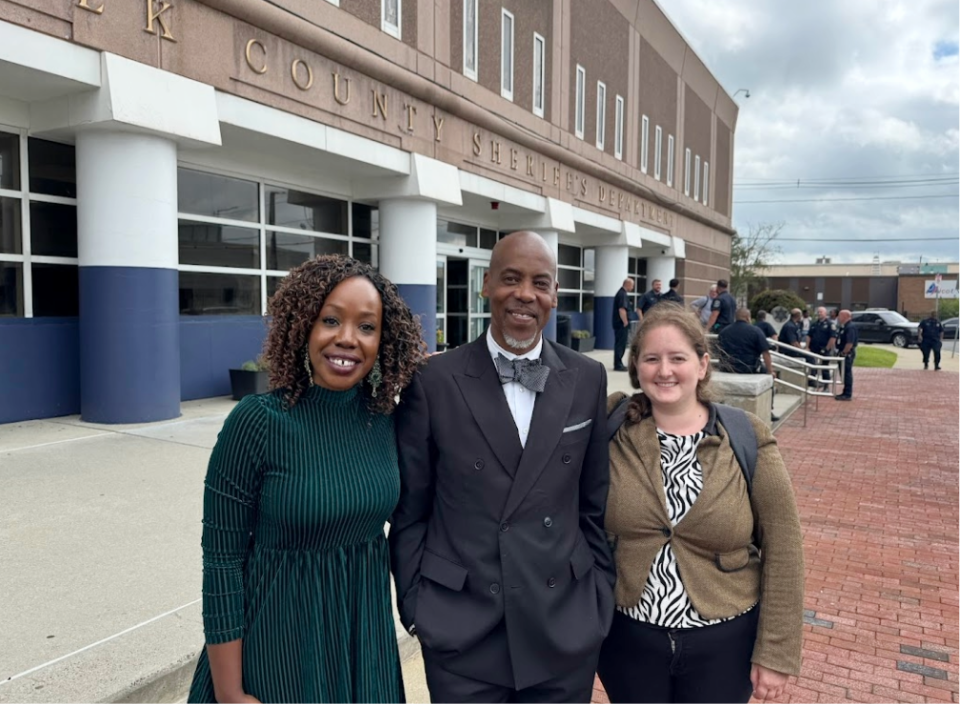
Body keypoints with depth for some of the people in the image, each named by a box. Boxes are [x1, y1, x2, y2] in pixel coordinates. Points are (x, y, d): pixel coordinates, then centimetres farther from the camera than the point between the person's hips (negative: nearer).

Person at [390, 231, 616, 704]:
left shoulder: (587, 379, -1)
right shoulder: (433, 381, -9)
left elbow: (595, 503, 6)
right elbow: (409, 510, -2)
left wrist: (602, 598, 6)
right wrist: (414, 607, -1)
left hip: (566, 629, 2)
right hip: (461, 634, -2)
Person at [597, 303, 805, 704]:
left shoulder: (747, 441, -9)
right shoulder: (612, 433, -8)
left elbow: (781, 550, -6)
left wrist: (775, 652, -5)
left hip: (724, 641, 0)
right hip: (627, 637, 1)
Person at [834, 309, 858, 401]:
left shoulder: (850, 327, -18)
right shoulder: (844, 327, 14)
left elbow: (850, 343, -24)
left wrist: (843, 353, -19)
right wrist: (841, 352, 12)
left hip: (848, 354, -10)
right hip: (844, 353, 10)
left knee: (847, 373, -4)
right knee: (844, 373, 14)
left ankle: (848, 394, 1)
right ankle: (845, 393, 21)